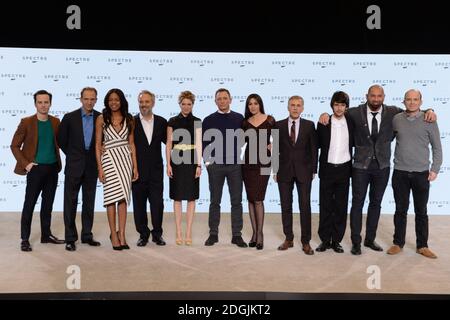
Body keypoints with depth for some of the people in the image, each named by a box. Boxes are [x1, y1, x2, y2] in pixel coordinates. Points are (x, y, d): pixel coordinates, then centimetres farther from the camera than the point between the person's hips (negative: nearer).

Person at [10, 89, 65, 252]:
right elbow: (15, 146, -3)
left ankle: (46, 235, 25)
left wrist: (58, 162, 5)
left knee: (48, 204, 13)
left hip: (53, 168, 5)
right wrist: (25, 164, -10)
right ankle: (25, 239, 8)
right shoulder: (27, 122, -5)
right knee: (29, 204, 0)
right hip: (36, 168, -4)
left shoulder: (55, 122, 6)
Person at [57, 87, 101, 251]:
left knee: (89, 202, 9)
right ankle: (70, 238, 9)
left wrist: (97, 156, 3)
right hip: (74, 166, -1)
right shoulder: (69, 117, -2)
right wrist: (72, 155, 8)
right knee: (71, 202, 1)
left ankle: (87, 235, 20)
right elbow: (61, 140, 7)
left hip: (92, 166, 2)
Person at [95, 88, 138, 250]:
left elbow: (131, 144, 9)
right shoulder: (101, 119, 2)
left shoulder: (129, 119, 8)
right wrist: (100, 167, -6)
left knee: (123, 197, 1)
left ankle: (122, 235, 7)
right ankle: (114, 235, 7)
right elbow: (98, 144, 1)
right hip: (109, 158, -2)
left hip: (125, 158, 2)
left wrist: (135, 166, 5)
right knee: (112, 197, -2)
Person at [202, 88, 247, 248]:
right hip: (215, 165, 0)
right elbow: (204, 143, 5)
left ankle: (237, 235, 11)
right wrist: (207, 161, -4)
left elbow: (245, 138, 9)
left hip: (235, 165, 1)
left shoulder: (239, 118, 5)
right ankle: (213, 234, 17)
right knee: (215, 201, 7)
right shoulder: (209, 120, 4)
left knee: (237, 201, 3)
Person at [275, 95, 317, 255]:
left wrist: (313, 170, -1)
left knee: (305, 206, 0)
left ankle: (306, 242, 9)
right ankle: (288, 238, 19)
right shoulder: (279, 125, 4)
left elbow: (313, 149, 3)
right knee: (285, 206, 7)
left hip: (304, 171, -1)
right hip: (284, 171, 1)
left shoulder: (309, 125, 2)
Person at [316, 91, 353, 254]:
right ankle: (325, 240, 13)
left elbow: (354, 142, 10)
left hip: (344, 169, 1)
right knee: (325, 206, 4)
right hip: (327, 169, -1)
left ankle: (336, 240, 15)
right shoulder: (323, 123, 0)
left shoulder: (351, 123, 3)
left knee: (341, 206, 5)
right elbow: (318, 144, 7)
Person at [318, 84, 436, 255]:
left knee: (376, 203, 12)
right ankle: (356, 242, 14)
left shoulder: (392, 112, -1)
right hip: (361, 166, -2)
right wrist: (326, 114, -17)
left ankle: (370, 239, 26)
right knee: (357, 203, 3)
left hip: (382, 166, 2)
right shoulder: (355, 112, -7)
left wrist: (429, 111, -10)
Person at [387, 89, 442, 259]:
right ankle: (398, 243, 20)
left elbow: (437, 147, 3)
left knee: (421, 212, 9)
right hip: (400, 173, 1)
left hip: (421, 174, 0)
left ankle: (422, 246, 20)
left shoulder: (429, 120, -2)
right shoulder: (396, 119, 1)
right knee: (400, 210, 9)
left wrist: (435, 169, -3)